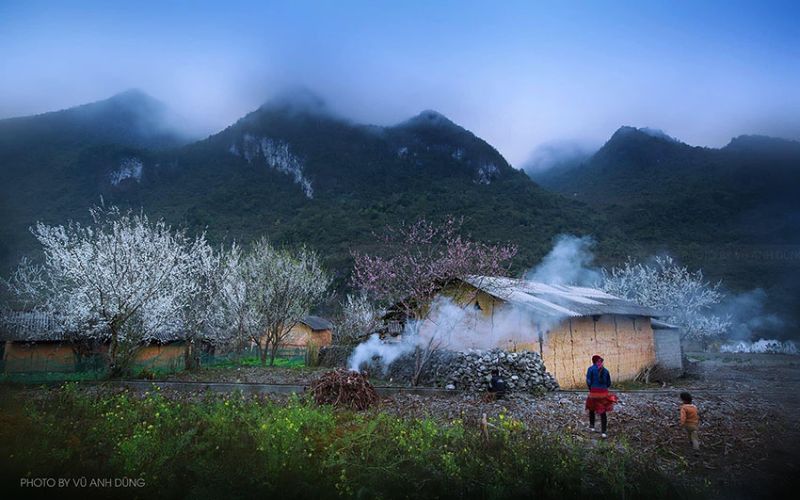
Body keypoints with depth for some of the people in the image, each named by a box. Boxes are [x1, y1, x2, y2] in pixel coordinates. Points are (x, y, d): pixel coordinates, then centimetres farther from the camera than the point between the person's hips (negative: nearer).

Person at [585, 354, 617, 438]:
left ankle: (591, 427, 25)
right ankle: (603, 432, 5)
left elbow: (588, 381, -9)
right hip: (604, 393, 2)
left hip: (594, 393, -2)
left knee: (591, 410, 20)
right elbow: (609, 383, 9)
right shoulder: (605, 370, 6)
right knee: (603, 413, 8)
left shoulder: (591, 369, -4)